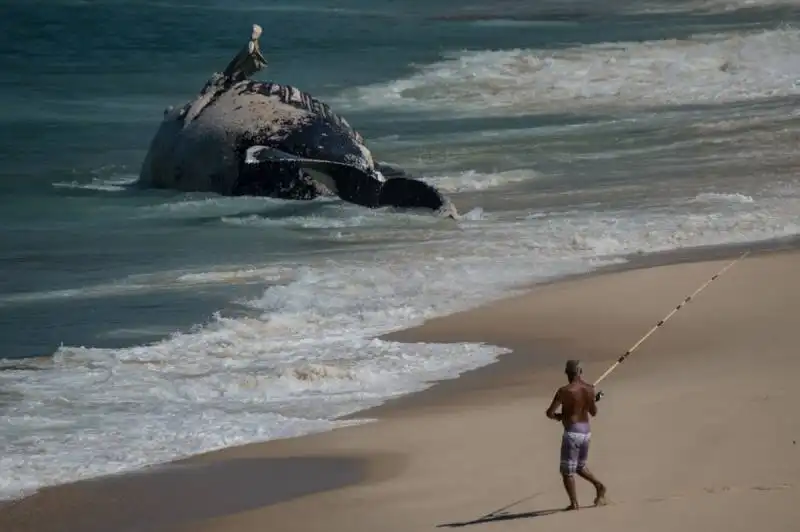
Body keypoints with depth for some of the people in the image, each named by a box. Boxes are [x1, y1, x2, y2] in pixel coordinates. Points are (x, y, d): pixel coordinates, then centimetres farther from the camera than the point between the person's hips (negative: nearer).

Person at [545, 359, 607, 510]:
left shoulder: (564, 391, -15)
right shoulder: (589, 389, 0)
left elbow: (549, 413, -13)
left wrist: (557, 416, 8)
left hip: (572, 433, -6)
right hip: (586, 431, 6)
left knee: (567, 471, 4)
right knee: (580, 466, 25)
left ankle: (574, 503, 1)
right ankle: (599, 485, 7)